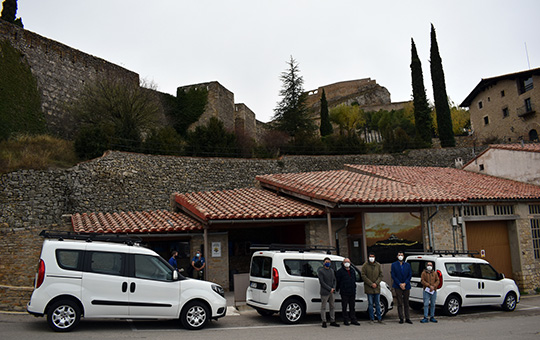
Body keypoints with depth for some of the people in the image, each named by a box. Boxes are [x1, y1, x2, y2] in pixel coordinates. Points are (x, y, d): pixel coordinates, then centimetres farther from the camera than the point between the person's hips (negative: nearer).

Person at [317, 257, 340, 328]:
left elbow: (334, 280, 16)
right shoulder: (320, 271, -6)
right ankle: (324, 322, 6)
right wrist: (330, 289, -13)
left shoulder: (332, 270, 15)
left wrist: (334, 288, -1)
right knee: (323, 307, -1)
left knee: (332, 307, 10)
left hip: (331, 292, 7)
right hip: (324, 292, -6)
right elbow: (322, 282, -12)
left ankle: (332, 321, 18)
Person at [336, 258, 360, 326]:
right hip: (344, 293, -5)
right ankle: (346, 320, 9)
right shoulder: (340, 271, -6)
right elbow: (337, 281, -5)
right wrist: (337, 289, -4)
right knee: (344, 307, 1)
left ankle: (353, 320, 17)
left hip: (352, 292, 5)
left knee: (352, 306, 11)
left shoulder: (352, 271, 13)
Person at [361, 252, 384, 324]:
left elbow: (381, 275, 6)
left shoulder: (378, 265, 7)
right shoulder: (365, 266, -2)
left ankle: (379, 318, 14)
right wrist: (371, 284, -13)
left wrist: (376, 283, -8)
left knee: (378, 304, 7)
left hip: (377, 287, 3)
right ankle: (371, 319, 9)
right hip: (369, 288, -3)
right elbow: (363, 276, -7)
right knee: (370, 304, 2)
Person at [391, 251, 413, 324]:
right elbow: (393, 276, -2)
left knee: (406, 303, 6)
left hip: (406, 286, 2)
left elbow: (410, 275, 4)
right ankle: (401, 318, 5)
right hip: (398, 287, -2)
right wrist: (400, 284, -11)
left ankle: (407, 318, 11)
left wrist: (405, 283, -8)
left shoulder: (407, 265, 9)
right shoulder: (394, 265, 3)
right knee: (400, 303, -1)